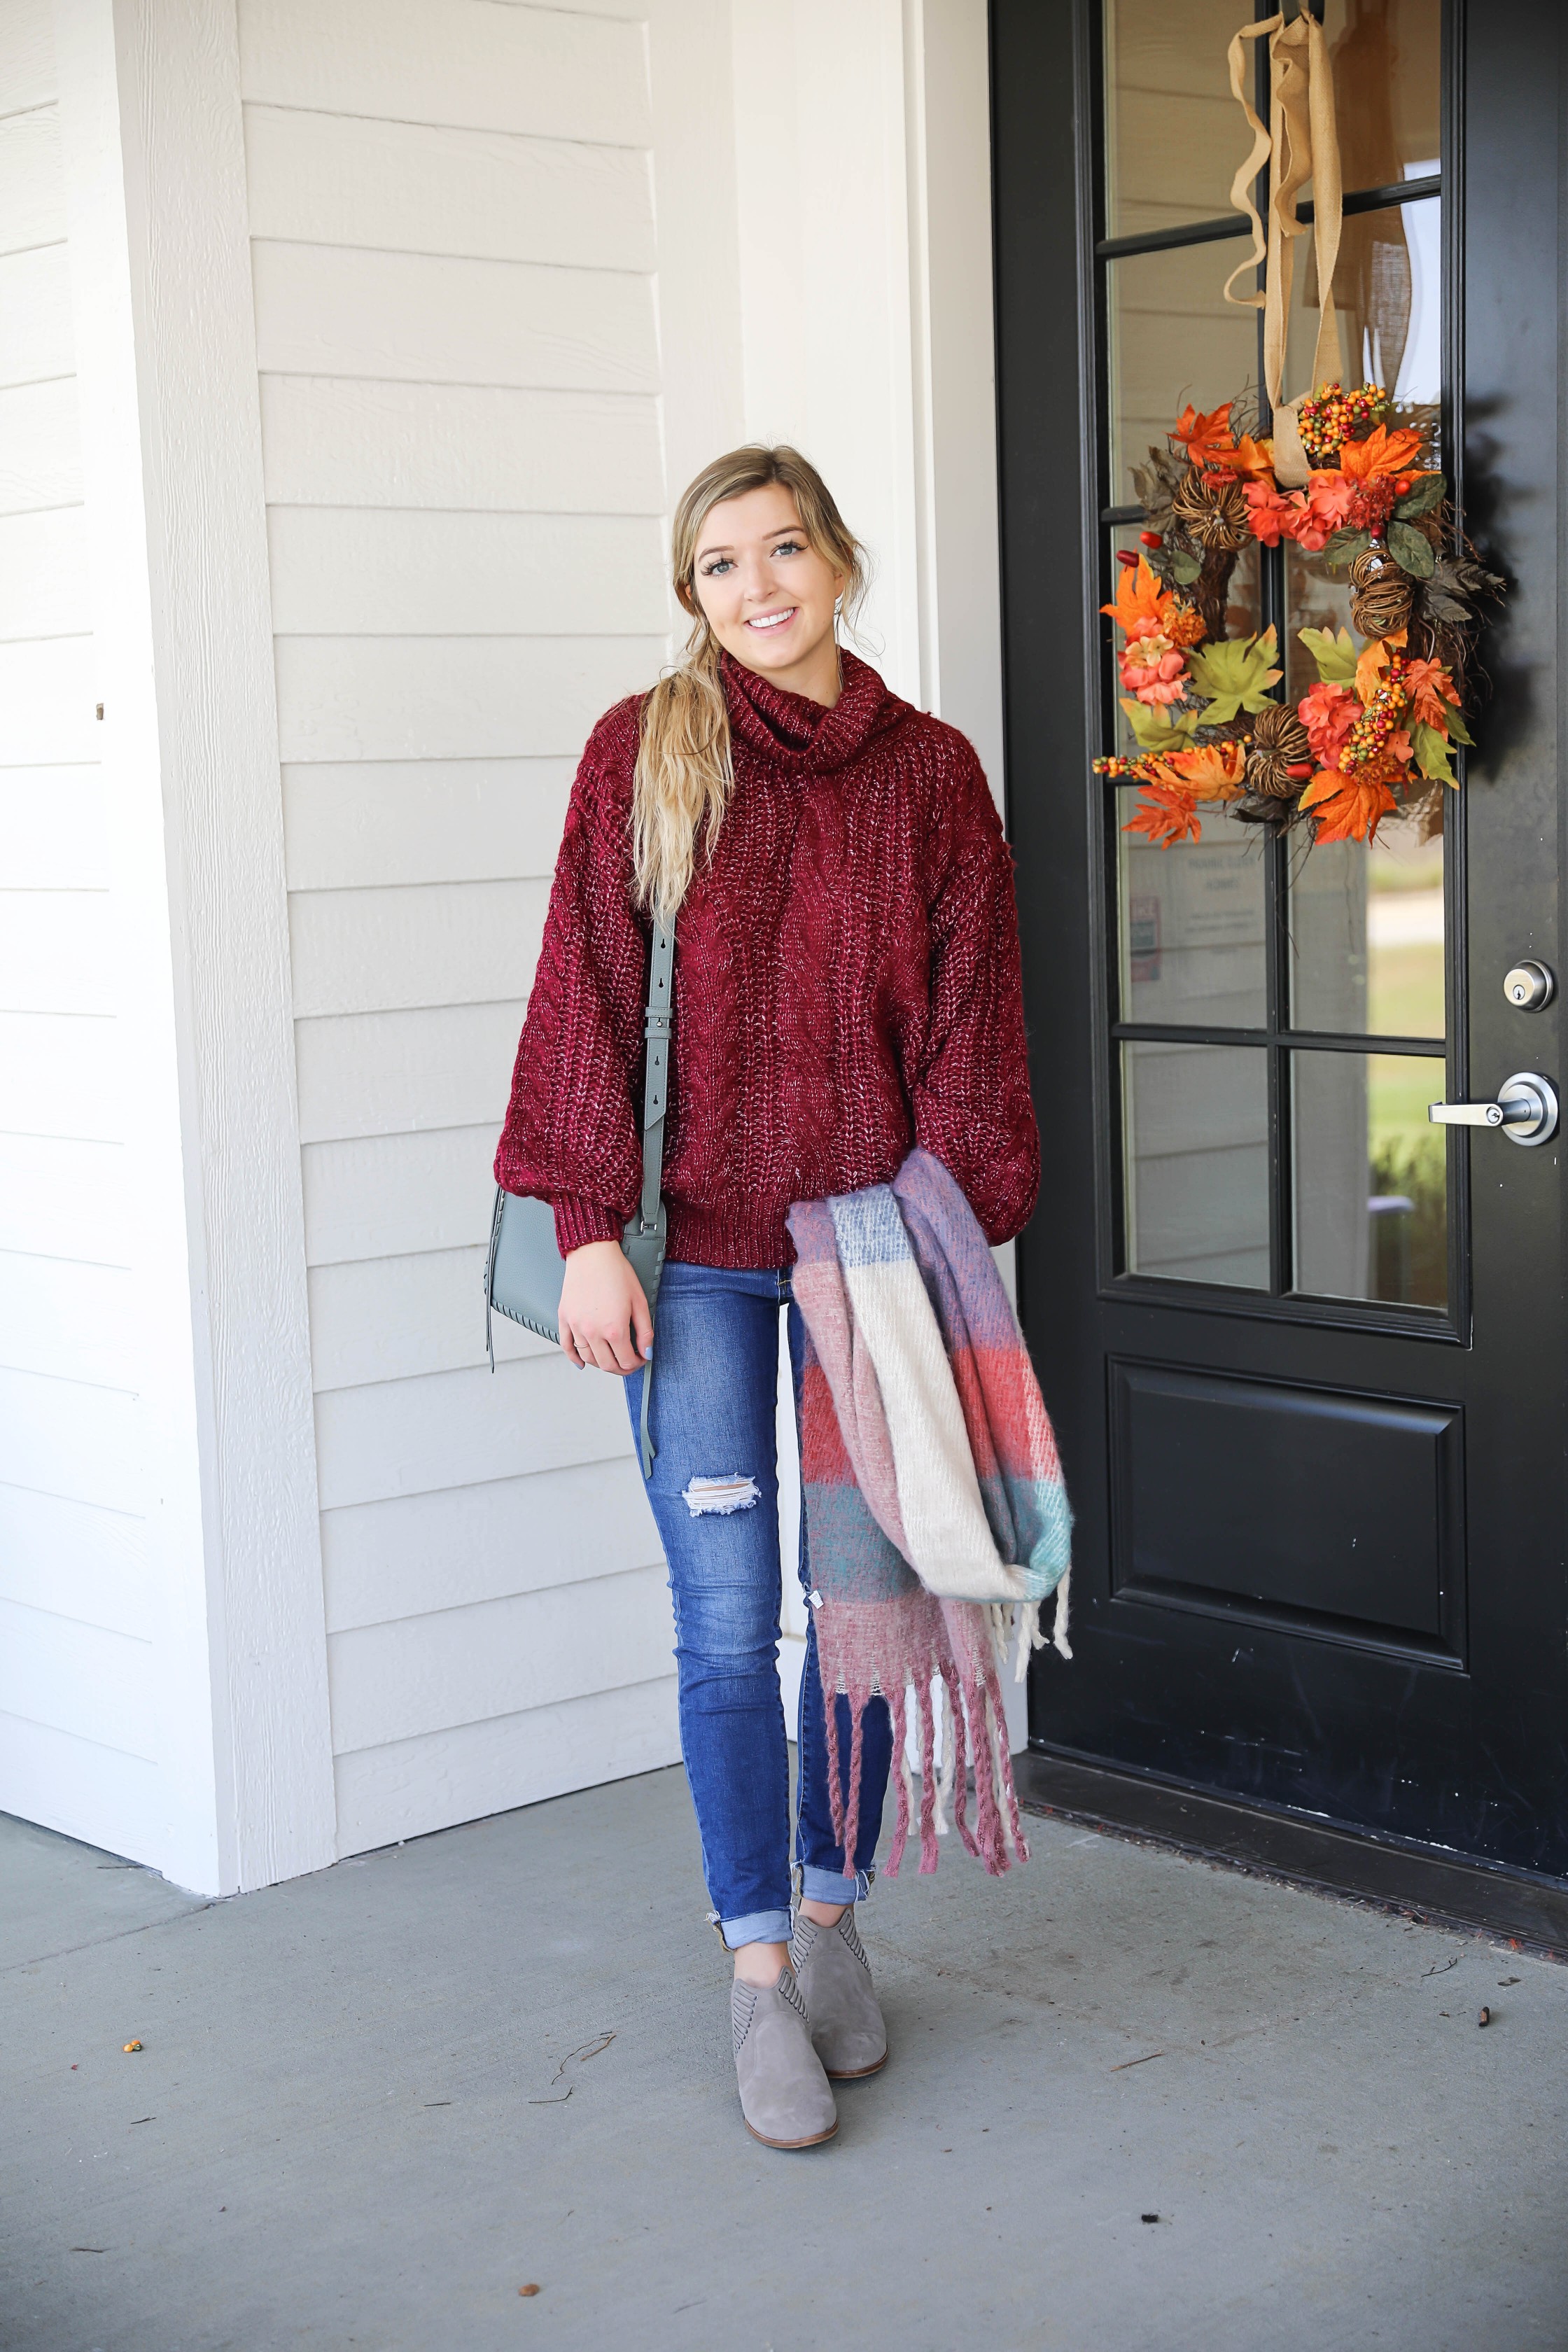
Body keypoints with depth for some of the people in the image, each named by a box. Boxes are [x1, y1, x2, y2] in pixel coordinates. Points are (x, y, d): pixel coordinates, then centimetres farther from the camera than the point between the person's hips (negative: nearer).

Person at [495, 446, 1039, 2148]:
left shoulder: (930, 771, 5)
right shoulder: (643, 752, 0)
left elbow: (969, 1021, 5)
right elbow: (587, 998, -3)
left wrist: (958, 1227, -2)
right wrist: (589, 1230, -9)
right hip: (696, 1249, -2)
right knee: (728, 1625, 0)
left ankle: (830, 1917, 28)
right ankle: (759, 1975, 12)